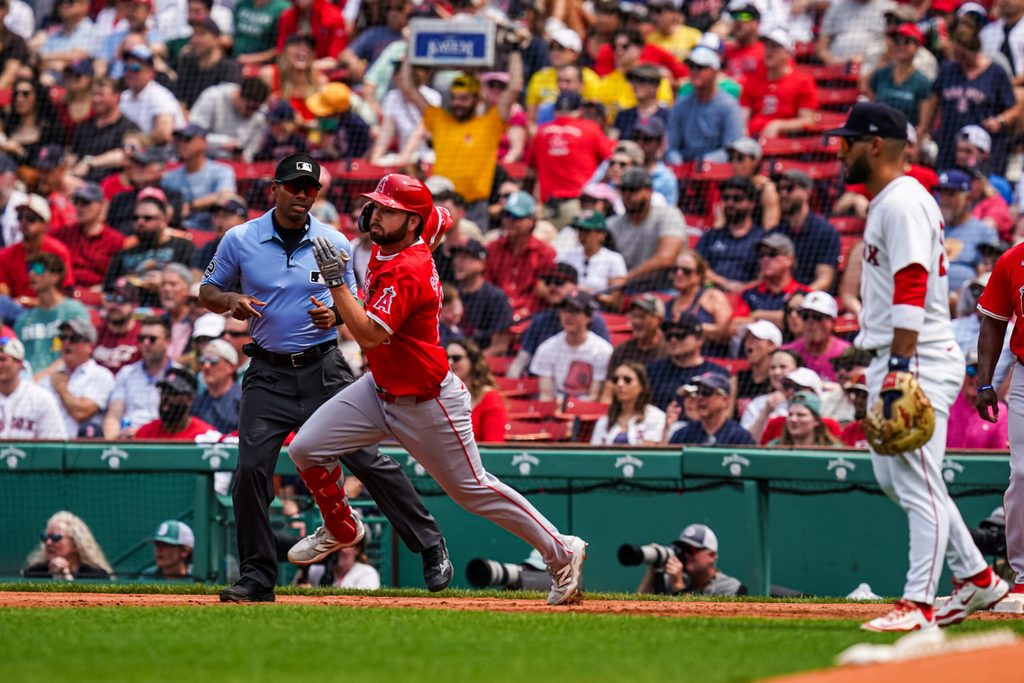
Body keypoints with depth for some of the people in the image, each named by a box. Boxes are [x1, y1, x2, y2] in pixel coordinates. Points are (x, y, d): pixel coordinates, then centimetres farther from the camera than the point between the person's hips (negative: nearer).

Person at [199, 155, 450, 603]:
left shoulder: (334, 243, 1)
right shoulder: (240, 241, 0)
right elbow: (207, 291, 8)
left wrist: (335, 315, -13)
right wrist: (231, 301, -14)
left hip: (324, 369, -1)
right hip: (268, 373, 1)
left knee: (368, 460, -3)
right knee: (251, 469, -6)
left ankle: (430, 547, 9)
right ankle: (257, 578, 5)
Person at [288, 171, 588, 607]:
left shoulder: (408, 273, -29)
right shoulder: (385, 249, -2)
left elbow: (369, 334, -38)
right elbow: (440, 219, 19)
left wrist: (336, 280, -36)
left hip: (428, 404, -9)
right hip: (379, 389, 9)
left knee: (472, 489, 1)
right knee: (306, 449, -1)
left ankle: (561, 553, 14)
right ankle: (341, 529, 25)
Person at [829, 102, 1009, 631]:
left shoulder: (902, 202, -14)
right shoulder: (886, 202, 19)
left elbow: (912, 289, -23)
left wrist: (900, 366, -28)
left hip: (918, 364, -11)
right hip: (890, 363, 11)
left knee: (917, 483, -9)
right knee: (893, 478, 15)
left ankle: (918, 604, -9)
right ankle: (977, 579, 21)